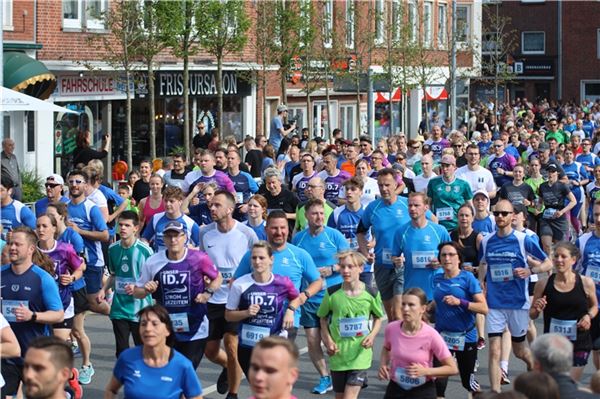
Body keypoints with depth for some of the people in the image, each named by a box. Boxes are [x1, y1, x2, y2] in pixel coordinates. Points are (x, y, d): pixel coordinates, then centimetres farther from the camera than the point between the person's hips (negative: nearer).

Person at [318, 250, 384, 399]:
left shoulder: (371, 293, -6)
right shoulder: (332, 293, -6)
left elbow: (378, 318, 9)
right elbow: (323, 319, 8)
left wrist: (372, 335, -9)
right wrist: (328, 341, -6)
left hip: (360, 355, -2)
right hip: (337, 355, 2)